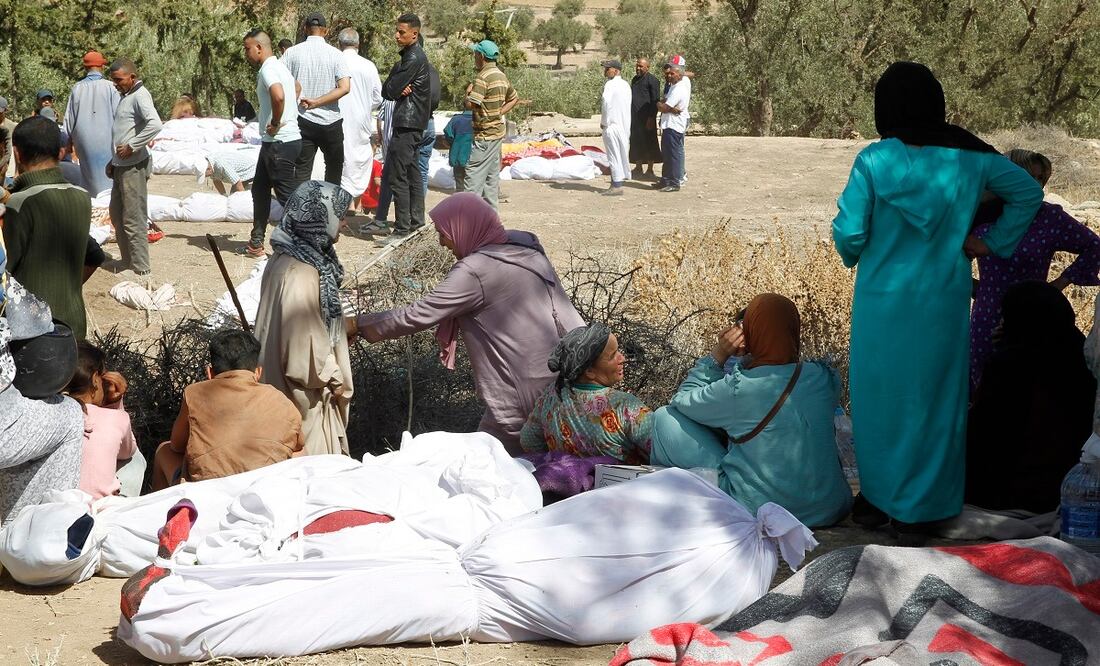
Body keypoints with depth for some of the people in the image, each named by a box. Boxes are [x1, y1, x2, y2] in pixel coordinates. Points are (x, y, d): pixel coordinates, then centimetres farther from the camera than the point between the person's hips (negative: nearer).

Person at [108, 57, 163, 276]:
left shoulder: (140, 96, -14)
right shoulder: (126, 96, 17)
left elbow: (155, 125, -30)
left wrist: (131, 147, -23)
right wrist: (114, 161, 23)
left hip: (134, 166, -10)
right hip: (121, 166, 10)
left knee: (133, 220, -8)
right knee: (117, 215, 16)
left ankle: (141, 269, -3)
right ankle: (128, 262, 25)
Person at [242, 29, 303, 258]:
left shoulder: (268, 69, -16)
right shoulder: (278, 67, 16)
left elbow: (278, 95, -37)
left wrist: (276, 123, -22)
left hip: (280, 143, -11)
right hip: (272, 142, 11)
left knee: (289, 195, -7)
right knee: (260, 190, 19)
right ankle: (256, 243, 26)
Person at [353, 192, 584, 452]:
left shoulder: (475, 271, -15)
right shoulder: (526, 248, 8)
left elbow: (417, 316, -12)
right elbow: (568, 317, 10)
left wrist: (359, 324, 0)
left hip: (520, 399, -8)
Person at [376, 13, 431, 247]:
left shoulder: (413, 58, -15)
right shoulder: (412, 55, 17)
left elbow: (390, 90, -18)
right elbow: (386, 90, 11)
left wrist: (396, 89, 2)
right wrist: (399, 89, -8)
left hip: (407, 124, -11)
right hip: (414, 124, 11)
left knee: (397, 177, -11)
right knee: (413, 174, 14)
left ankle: (402, 230, -11)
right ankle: (417, 223, 20)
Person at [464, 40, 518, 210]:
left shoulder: (483, 78, -17)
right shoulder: (501, 76, 12)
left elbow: (470, 104, -23)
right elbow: (514, 99, 24)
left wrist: (468, 92, -3)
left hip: (484, 134, -9)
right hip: (498, 131, 9)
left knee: (474, 172, -8)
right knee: (492, 172, 12)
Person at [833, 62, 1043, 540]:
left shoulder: (874, 160, -15)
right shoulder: (968, 156, -5)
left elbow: (848, 233, -16)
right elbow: (1029, 192, 4)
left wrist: (854, 255, 6)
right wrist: (993, 242, 9)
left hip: (883, 302, -2)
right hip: (943, 303, 2)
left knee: (879, 396, 14)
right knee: (933, 397, 13)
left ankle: (878, 500, 25)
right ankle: (919, 512, 20)